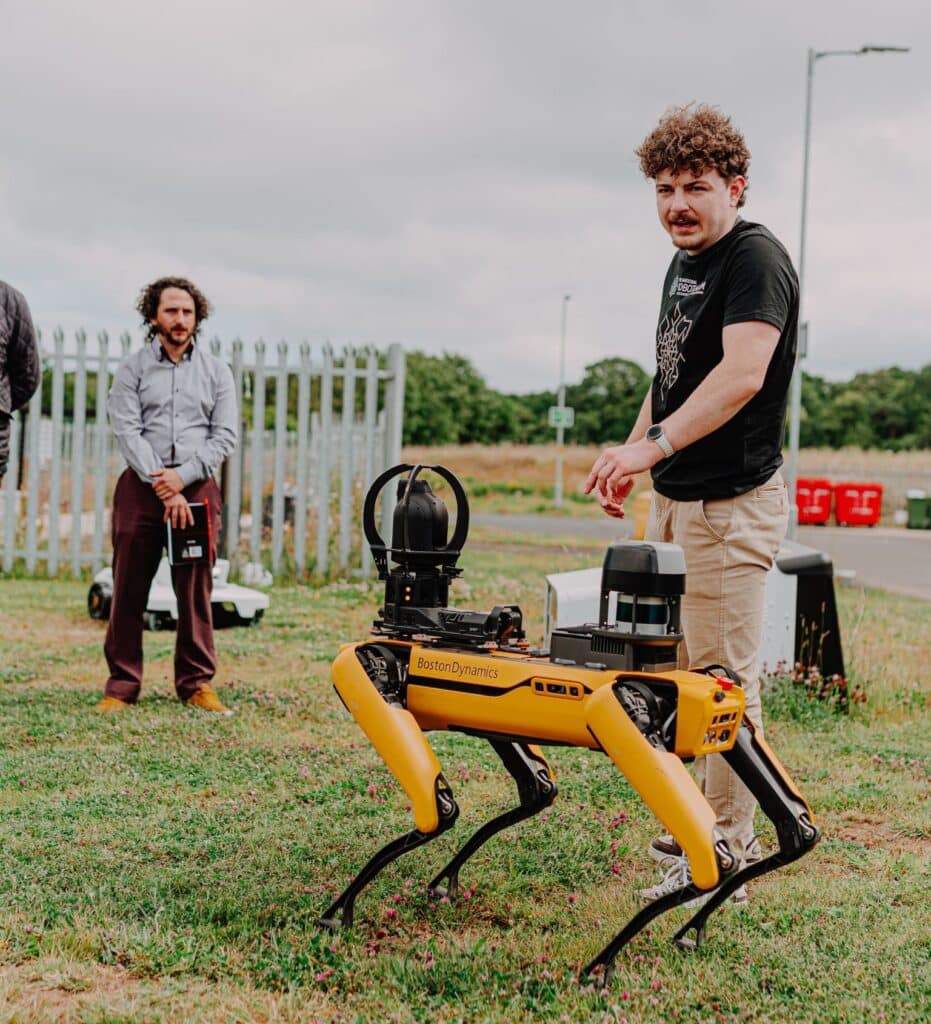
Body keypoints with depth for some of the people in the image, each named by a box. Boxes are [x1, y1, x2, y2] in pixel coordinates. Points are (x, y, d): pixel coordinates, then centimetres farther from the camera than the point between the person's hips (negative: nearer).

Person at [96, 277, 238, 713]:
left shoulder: (216, 371, 10)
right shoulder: (132, 369, 6)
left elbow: (225, 435, 3)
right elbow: (127, 431, -4)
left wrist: (182, 476, -11)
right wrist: (162, 487, -14)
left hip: (197, 486, 1)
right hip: (140, 486, -1)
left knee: (196, 590, 2)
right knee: (129, 589, 0)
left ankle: (197, 683, 10)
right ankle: (122, 685, 7)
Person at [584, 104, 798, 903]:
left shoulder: (757, 259, -15)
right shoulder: (683, 265, 15)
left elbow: (742, 373, -30)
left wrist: (656, 443, -38)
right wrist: (634, 451, 16)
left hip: (731, 502, -9)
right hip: (677, 499, 9)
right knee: (684, 671, 15)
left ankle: (727, 857, 4)